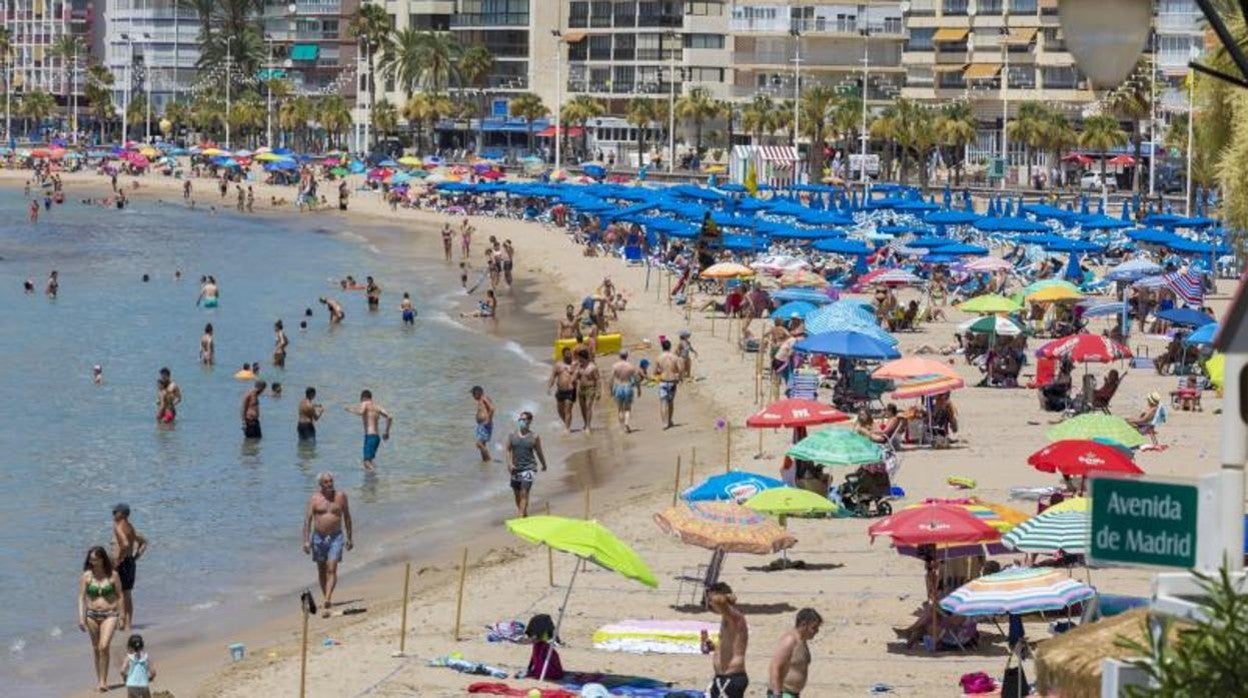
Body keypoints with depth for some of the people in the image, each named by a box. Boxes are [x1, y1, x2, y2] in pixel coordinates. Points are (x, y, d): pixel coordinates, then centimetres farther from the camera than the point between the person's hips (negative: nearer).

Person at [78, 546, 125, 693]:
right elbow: (81, 598, -2)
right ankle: (99, 678, 25)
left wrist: (121, 618, 2)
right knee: (96, 649, 11)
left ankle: (103, 680, -10)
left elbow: (120, 596, 3)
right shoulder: (86, 576, -2)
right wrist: (81, 618, -10)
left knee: (104, 647, -16)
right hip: (92, 615, 2)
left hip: (110, 615, -2)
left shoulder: (113, 575, -3)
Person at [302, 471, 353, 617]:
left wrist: (349, 538, 11)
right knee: (321, 570, 11)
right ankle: (326, 599, 27)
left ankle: (327, 601, -23)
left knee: (331, 570, -14)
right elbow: (308, 519, -4)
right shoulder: (314, 498, -2)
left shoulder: (341, 496, 1)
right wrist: (306, 540, -12)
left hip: (336, 537, -1)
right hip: (319, 537, 1)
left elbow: (347, 517, 10)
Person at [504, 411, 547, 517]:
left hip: (528, 468, -4)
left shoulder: (534, 437, -4)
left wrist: (544, 465, 19)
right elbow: (508, 450, 2)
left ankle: (521, 517, -18)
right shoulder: (512, 435, 1)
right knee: (517, 493, 13)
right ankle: (524, 513, 32)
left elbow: (539, 452, 7)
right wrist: (510, 463, -12)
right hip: (516, 468, 4)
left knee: (524, 493, -14)